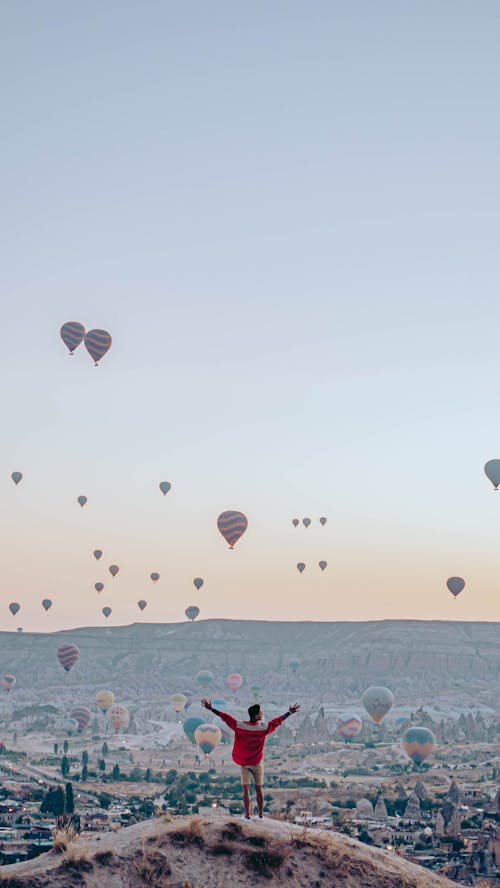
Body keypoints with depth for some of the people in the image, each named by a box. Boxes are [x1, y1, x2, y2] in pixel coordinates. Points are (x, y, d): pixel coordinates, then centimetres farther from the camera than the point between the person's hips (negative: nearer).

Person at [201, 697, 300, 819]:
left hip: (244, 763, 0)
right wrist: (290, 712, 10)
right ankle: (261, 814, 14)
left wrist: (211, 709, -1)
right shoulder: (264, 727, -14)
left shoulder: (240, 726, -15)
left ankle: (247, 815, 2)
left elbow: (225, 717, -9)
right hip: (257, 763, 0)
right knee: (259, 789, 11)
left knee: (246, 789, 3)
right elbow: (277, 721, -3)